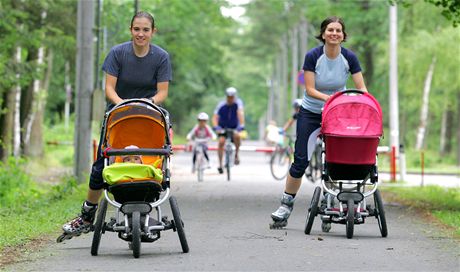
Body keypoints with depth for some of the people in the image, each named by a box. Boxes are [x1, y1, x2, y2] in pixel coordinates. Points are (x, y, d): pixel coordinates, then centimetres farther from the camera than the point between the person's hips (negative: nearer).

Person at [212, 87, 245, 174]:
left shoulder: (238, 102, -18)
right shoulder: (221, 105, -17)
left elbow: (240, 113, -32)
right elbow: (215, 117, -23)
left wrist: (241, 125, -48)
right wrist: (216, 127, -42)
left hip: (234, 128, 0)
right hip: (223, 128, 0)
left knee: (237, 136, -33)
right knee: (221, 141, -25)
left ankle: (236, 154, -8)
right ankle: (220, 164, -17)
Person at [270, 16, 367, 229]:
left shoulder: (349, 58, -12)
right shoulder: (313, 56, -17)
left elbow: (361, 88, -10)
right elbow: (310, 89, -17)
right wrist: (327, 97, -34)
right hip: (310, 113, -2)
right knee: (301, 160, -4)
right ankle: (286, 205, 5)